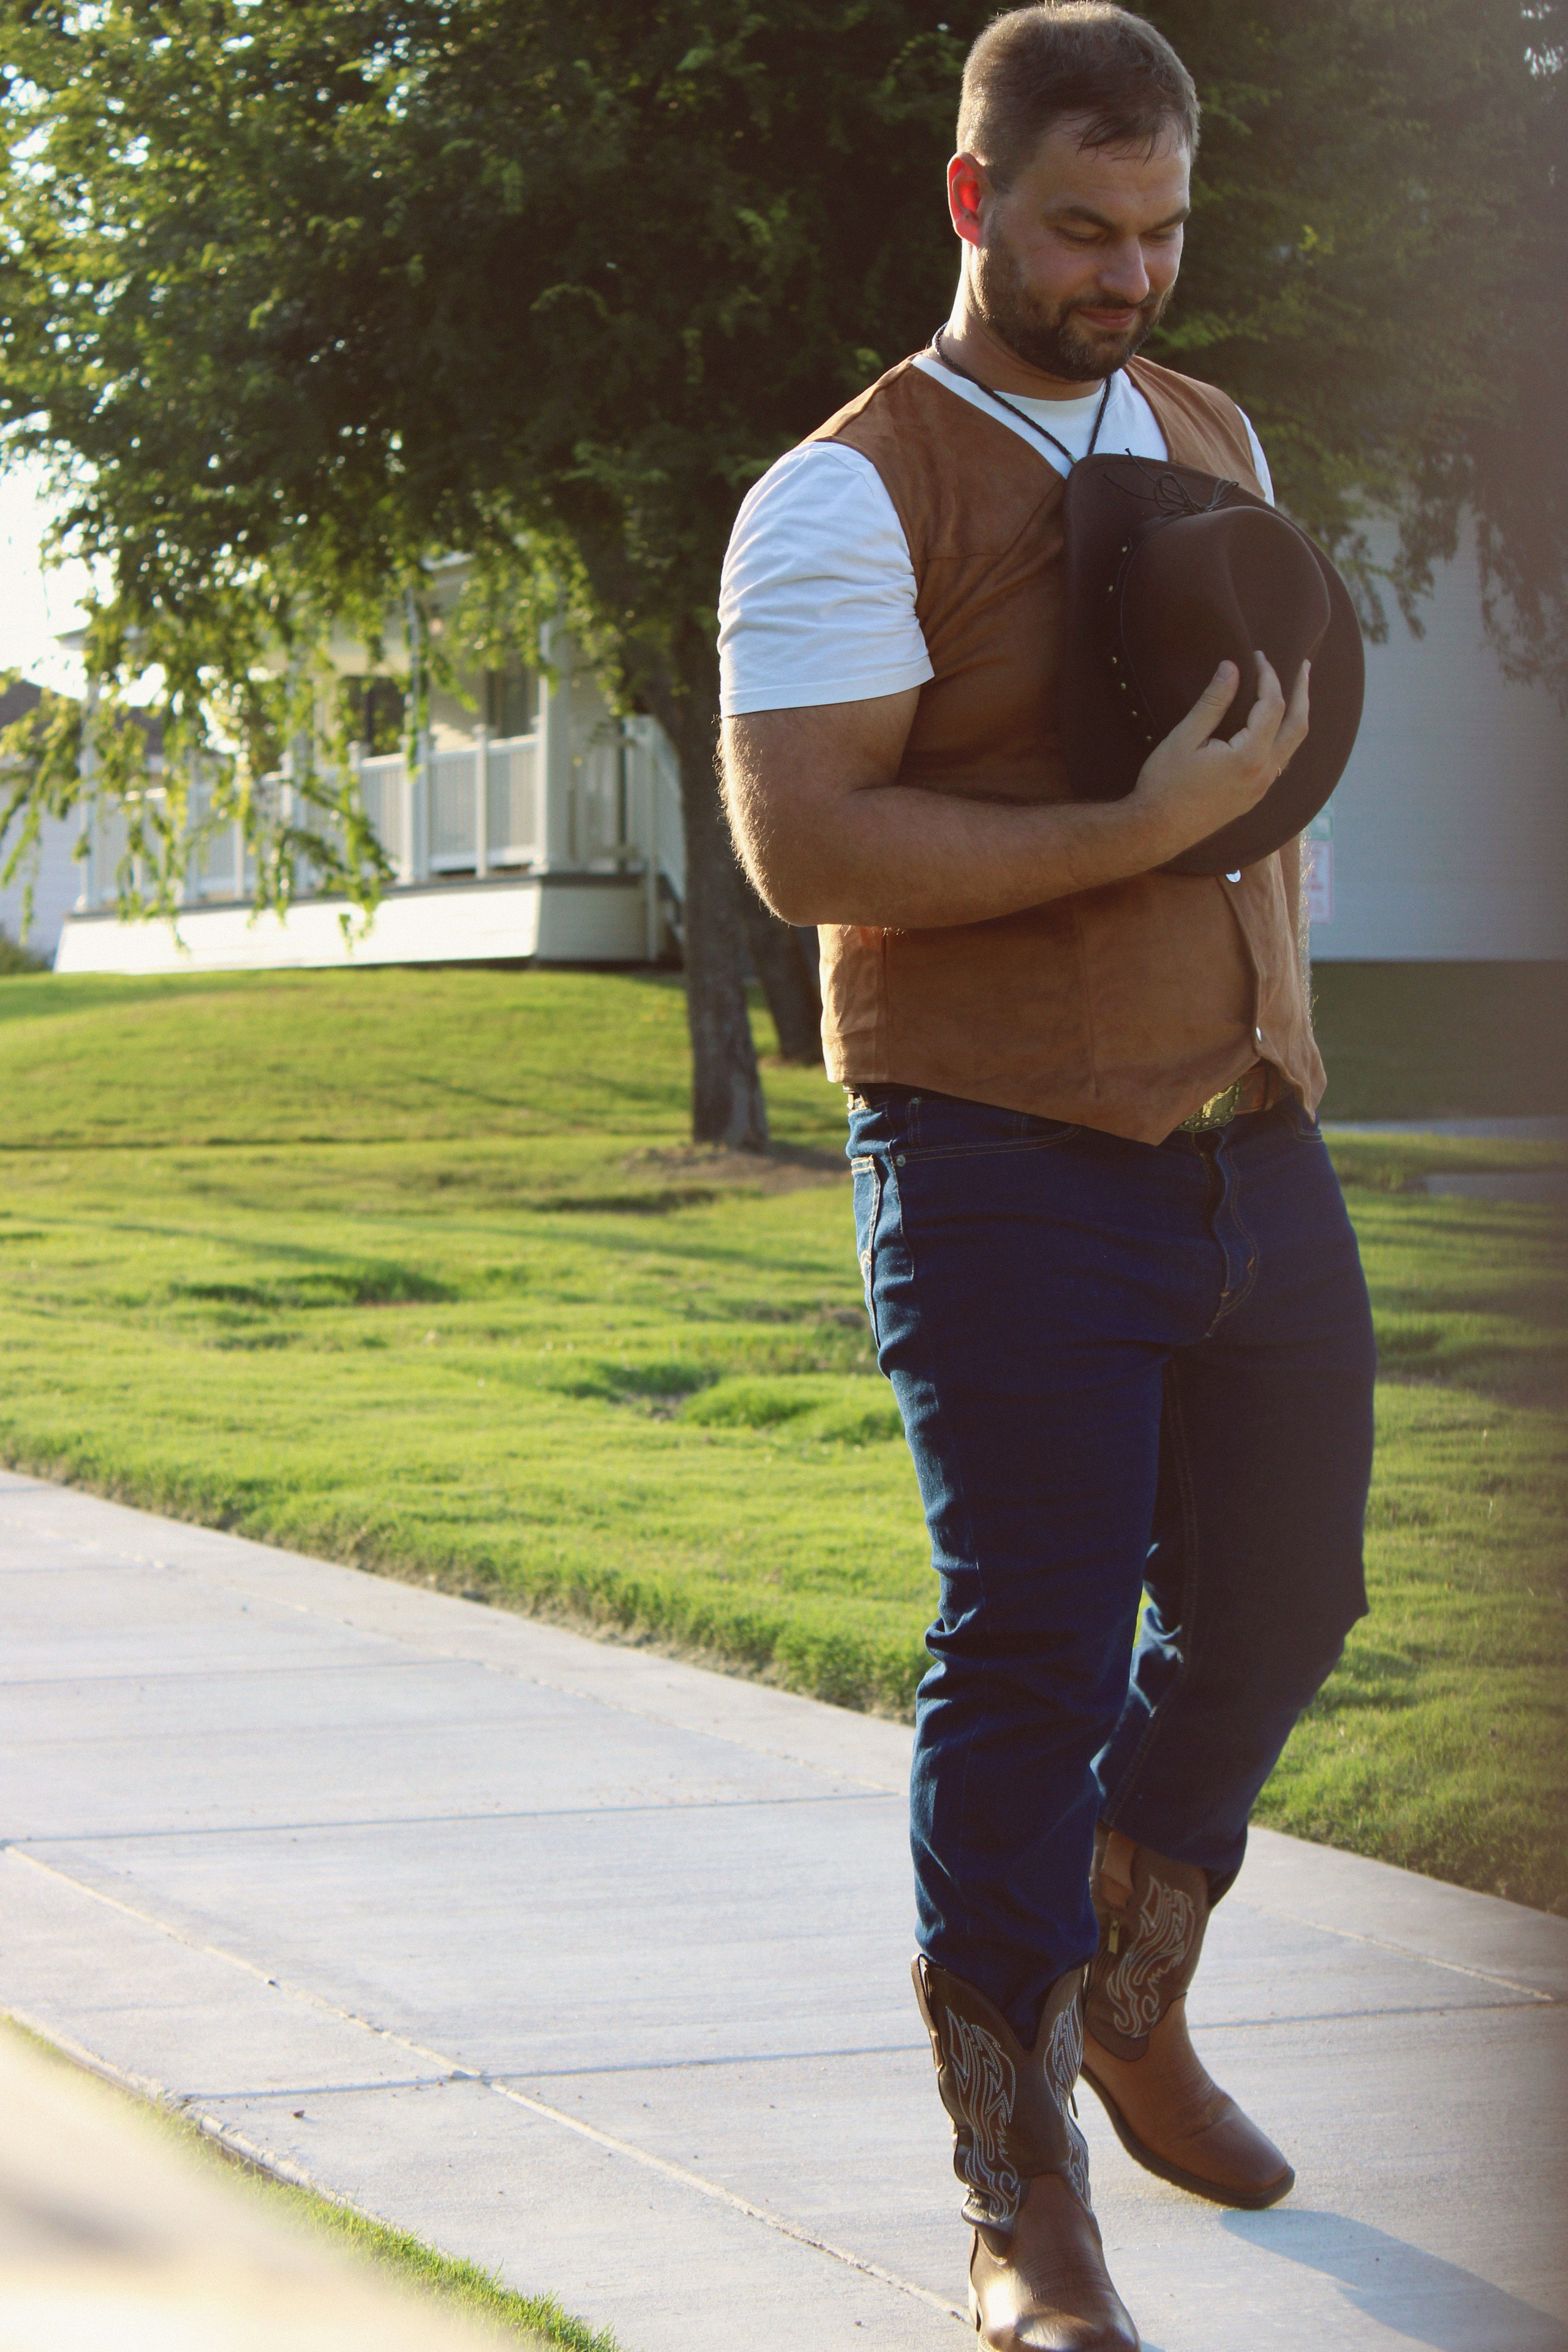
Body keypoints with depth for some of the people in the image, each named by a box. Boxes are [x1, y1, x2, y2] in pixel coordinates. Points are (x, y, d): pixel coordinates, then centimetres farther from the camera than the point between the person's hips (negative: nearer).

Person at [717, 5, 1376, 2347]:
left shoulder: (1217, 441, 14)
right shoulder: (850, 495, -8)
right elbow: (803, 841, -18)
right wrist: (1140, 831, -22)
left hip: (1255, 1150, 7)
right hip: (1010, 1168, -7)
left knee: (1276, 1609, 14)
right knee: (1035, 1658, -6)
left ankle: (1130, 2006, 39)